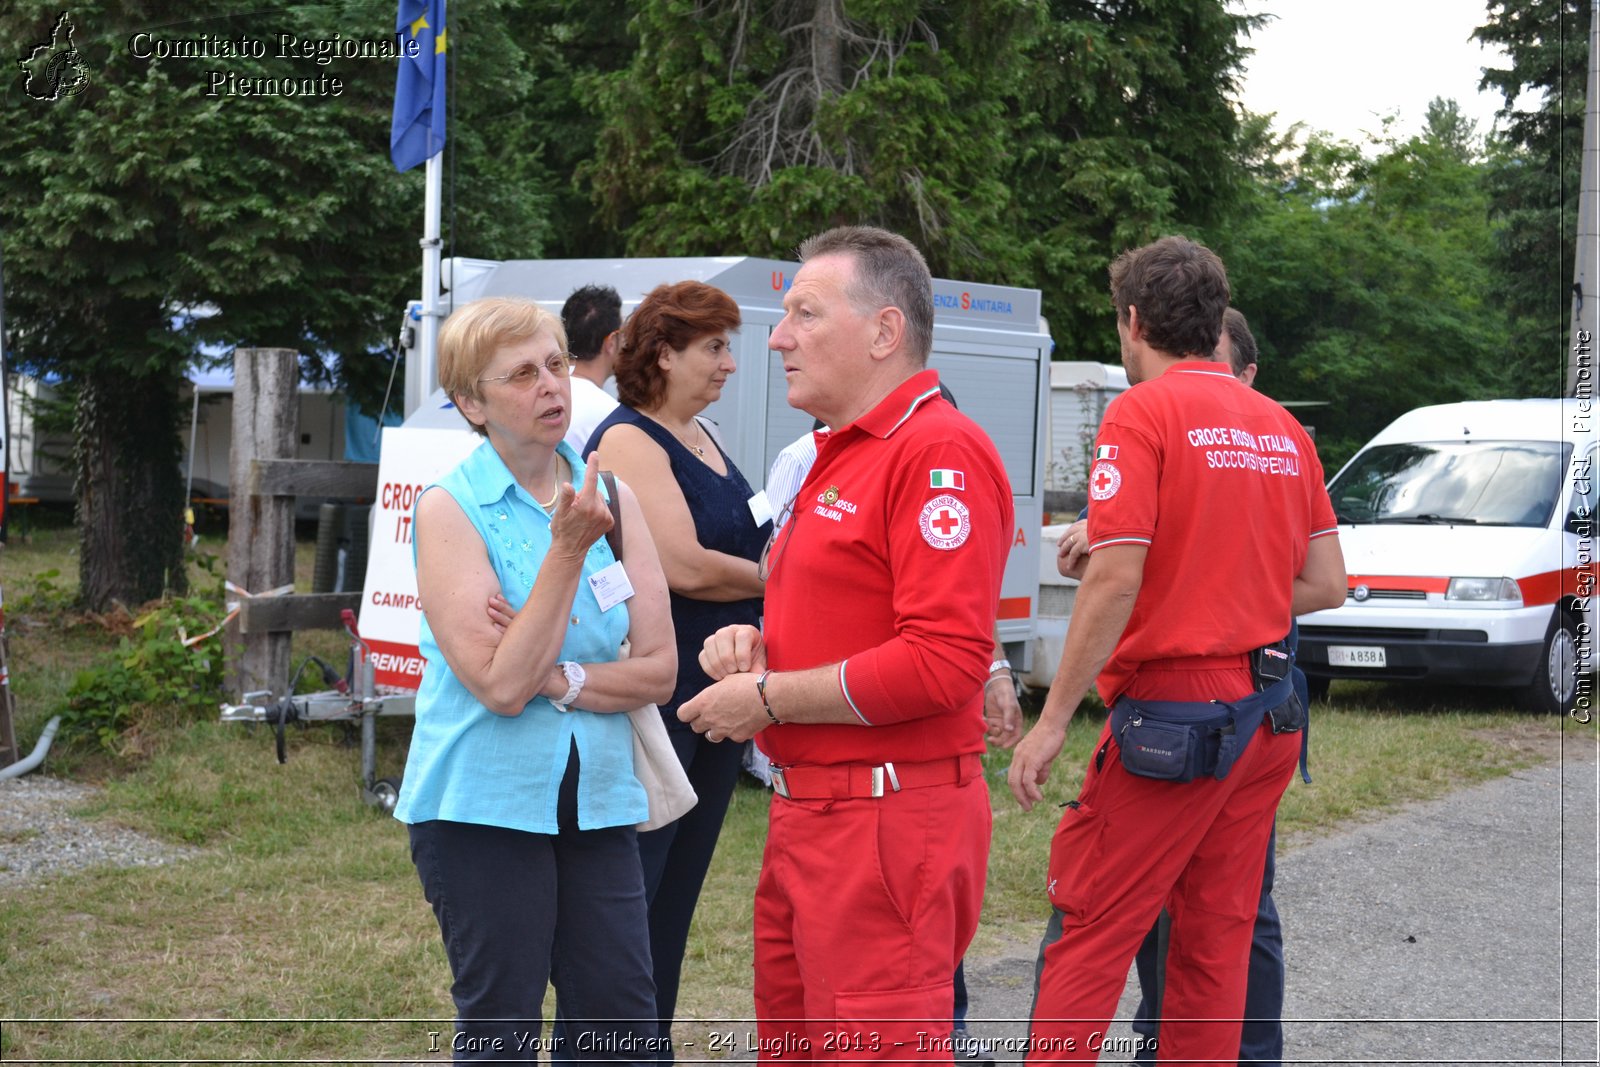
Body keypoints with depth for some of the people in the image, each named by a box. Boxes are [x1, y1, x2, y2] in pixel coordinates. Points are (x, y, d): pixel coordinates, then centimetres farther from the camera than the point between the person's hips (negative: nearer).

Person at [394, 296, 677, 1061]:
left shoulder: (611, 498, 6)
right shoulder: (449, 509, -8)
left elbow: (659, 669, 1)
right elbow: (498, 683, -17)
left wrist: (559, 679, -15)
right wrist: (567, 549, -18)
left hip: (595, 800, 4)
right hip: (485, 802, -4)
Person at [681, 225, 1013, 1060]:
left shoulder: (938, 452, -15)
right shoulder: (839, 456, 19)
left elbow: (943, 662, -24)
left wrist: (769, 697, -15)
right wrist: (756, 643, 8)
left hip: (885, 828, -10)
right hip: (806, 814, 10)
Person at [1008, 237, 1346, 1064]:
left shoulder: (1143, 413, -9)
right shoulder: (1281, 427, 11)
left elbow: (1115, 579, -18)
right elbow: (1328, 584, 12)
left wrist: (1052, 721, -14)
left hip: (1171, 712, -7)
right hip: (1267, 716, 7)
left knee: (1088, 936, -2)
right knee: (1217, 940, 13)